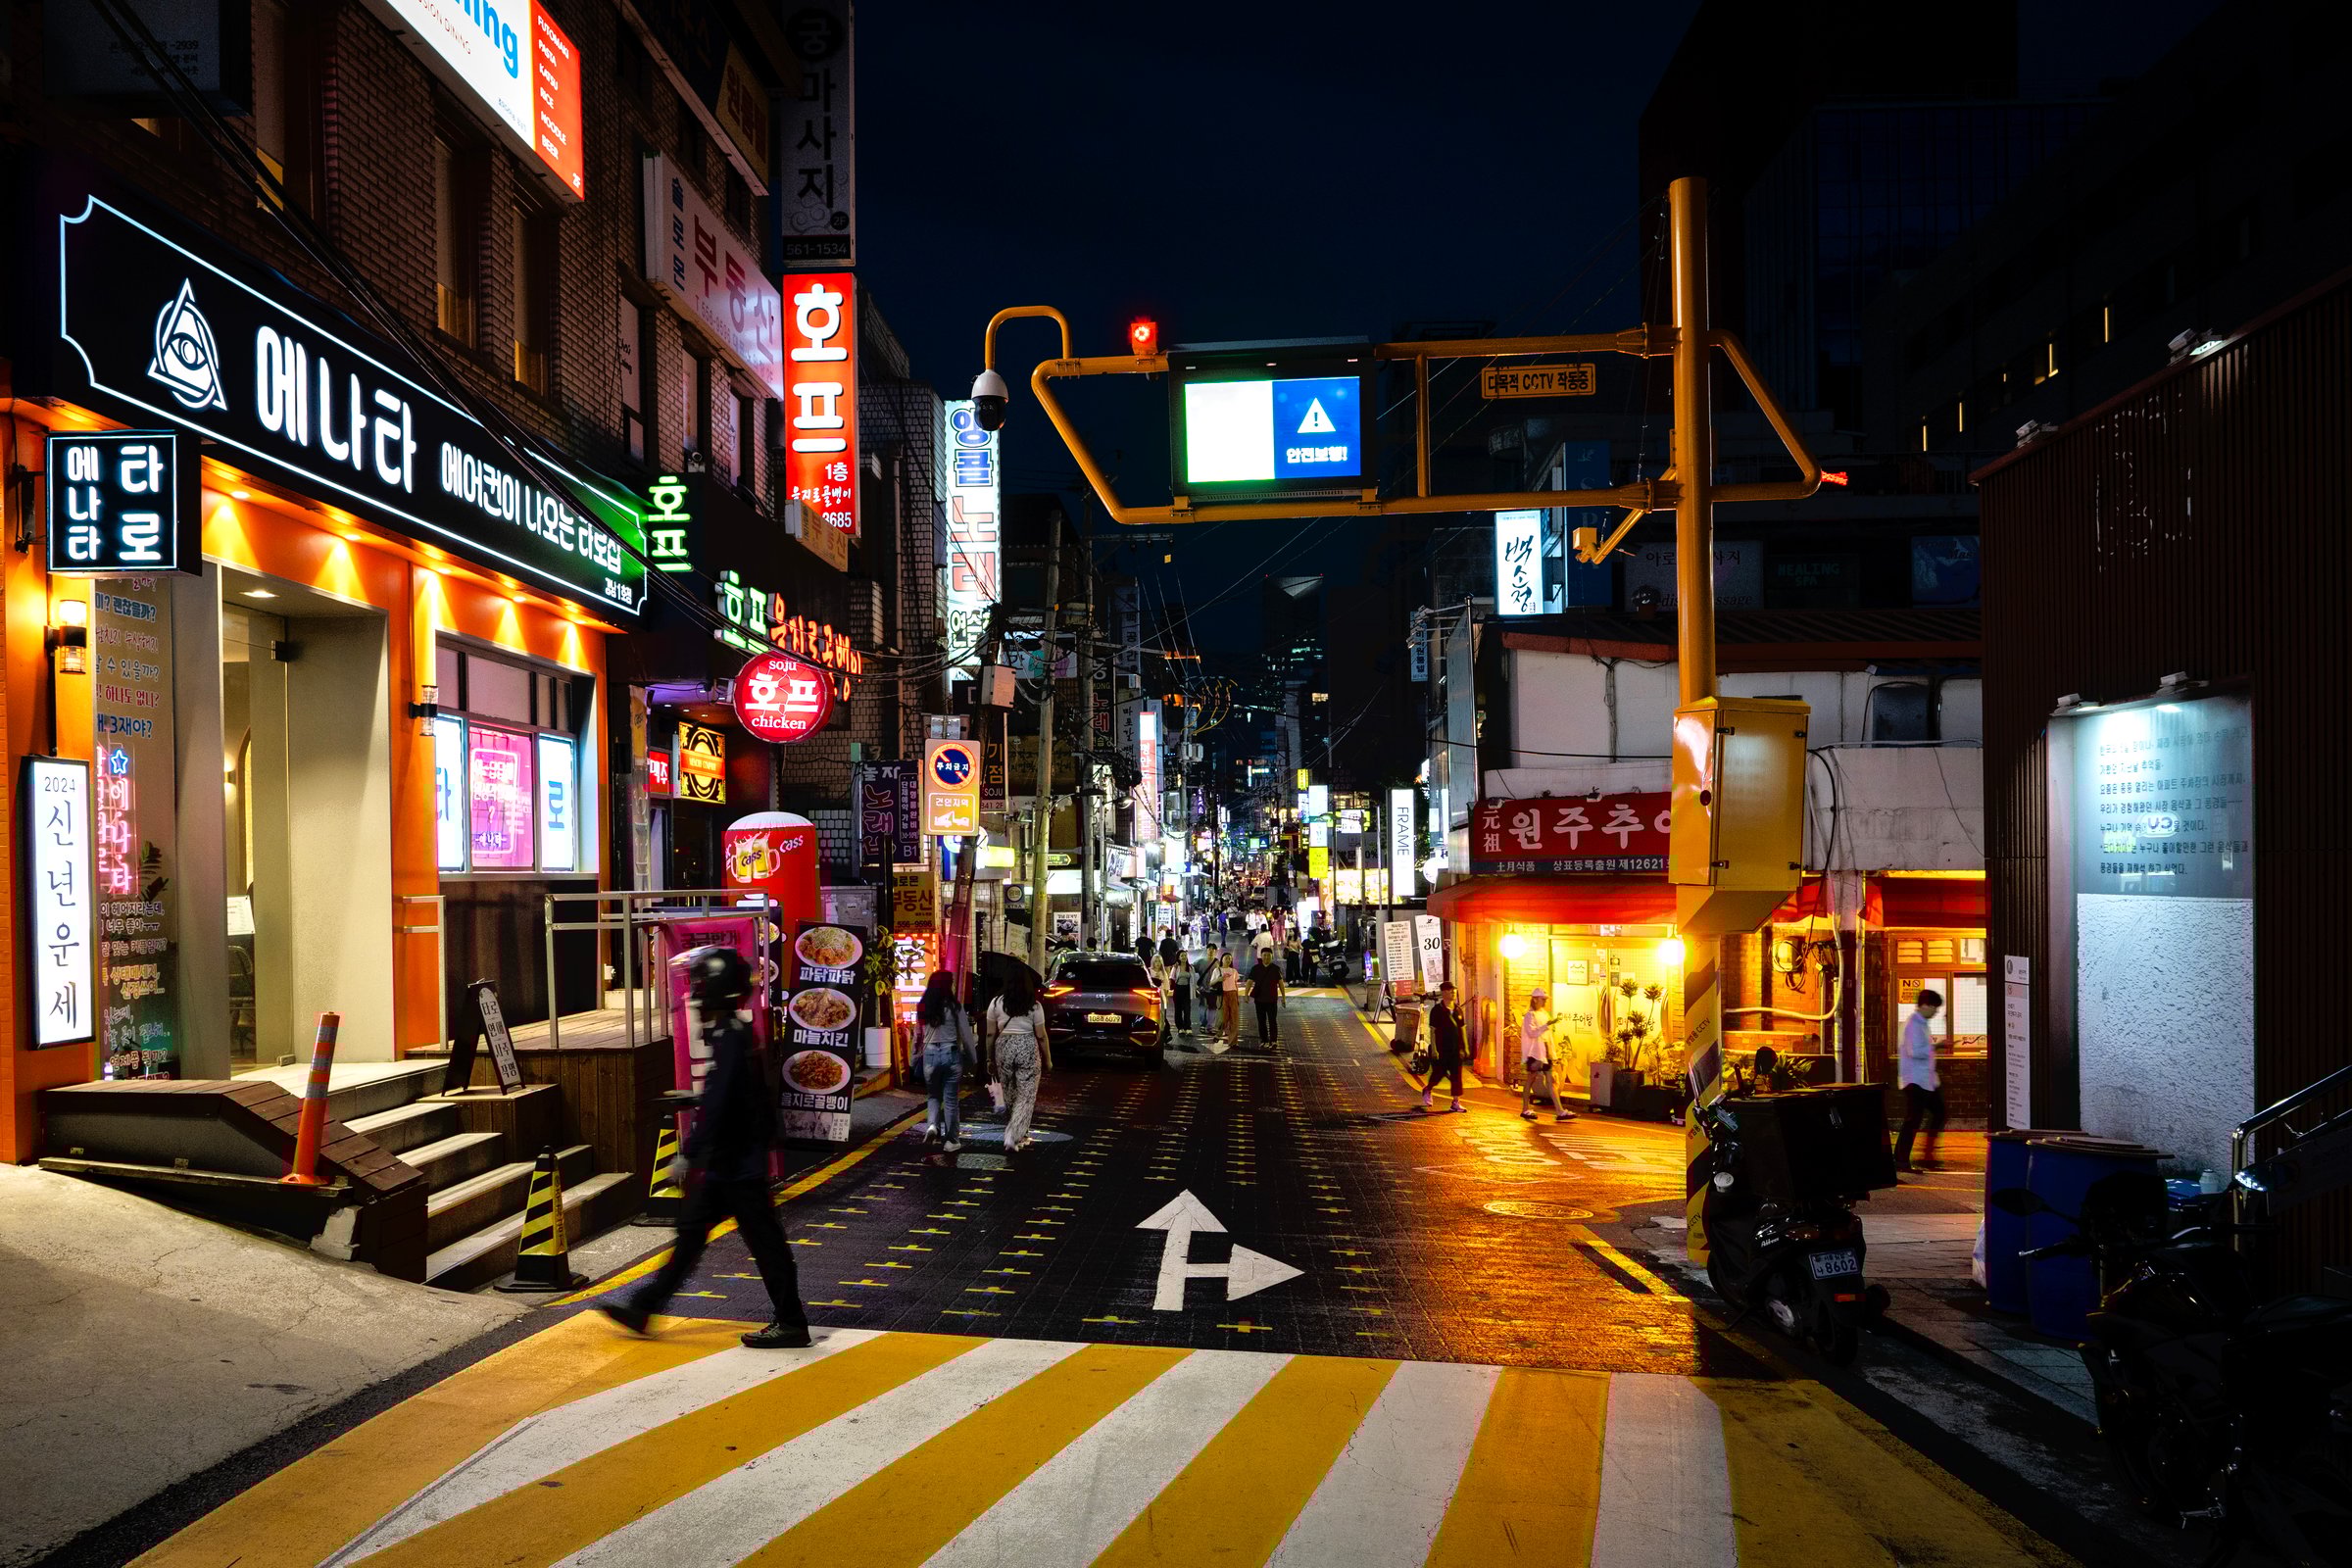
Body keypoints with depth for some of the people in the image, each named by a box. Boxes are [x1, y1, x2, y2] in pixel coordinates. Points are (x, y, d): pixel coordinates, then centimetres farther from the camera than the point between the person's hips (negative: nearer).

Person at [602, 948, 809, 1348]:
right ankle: (643, 1307, 23)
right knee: (691, 1231, 15)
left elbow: (716, 1106, -25)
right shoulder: (736, 1033, 11)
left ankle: (790, 1323, 7)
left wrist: (689, 1154, -23)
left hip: (734, 1165, -10)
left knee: (763, 1240, -1)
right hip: (723, 1164, 10)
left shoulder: (730, 1038, -20)